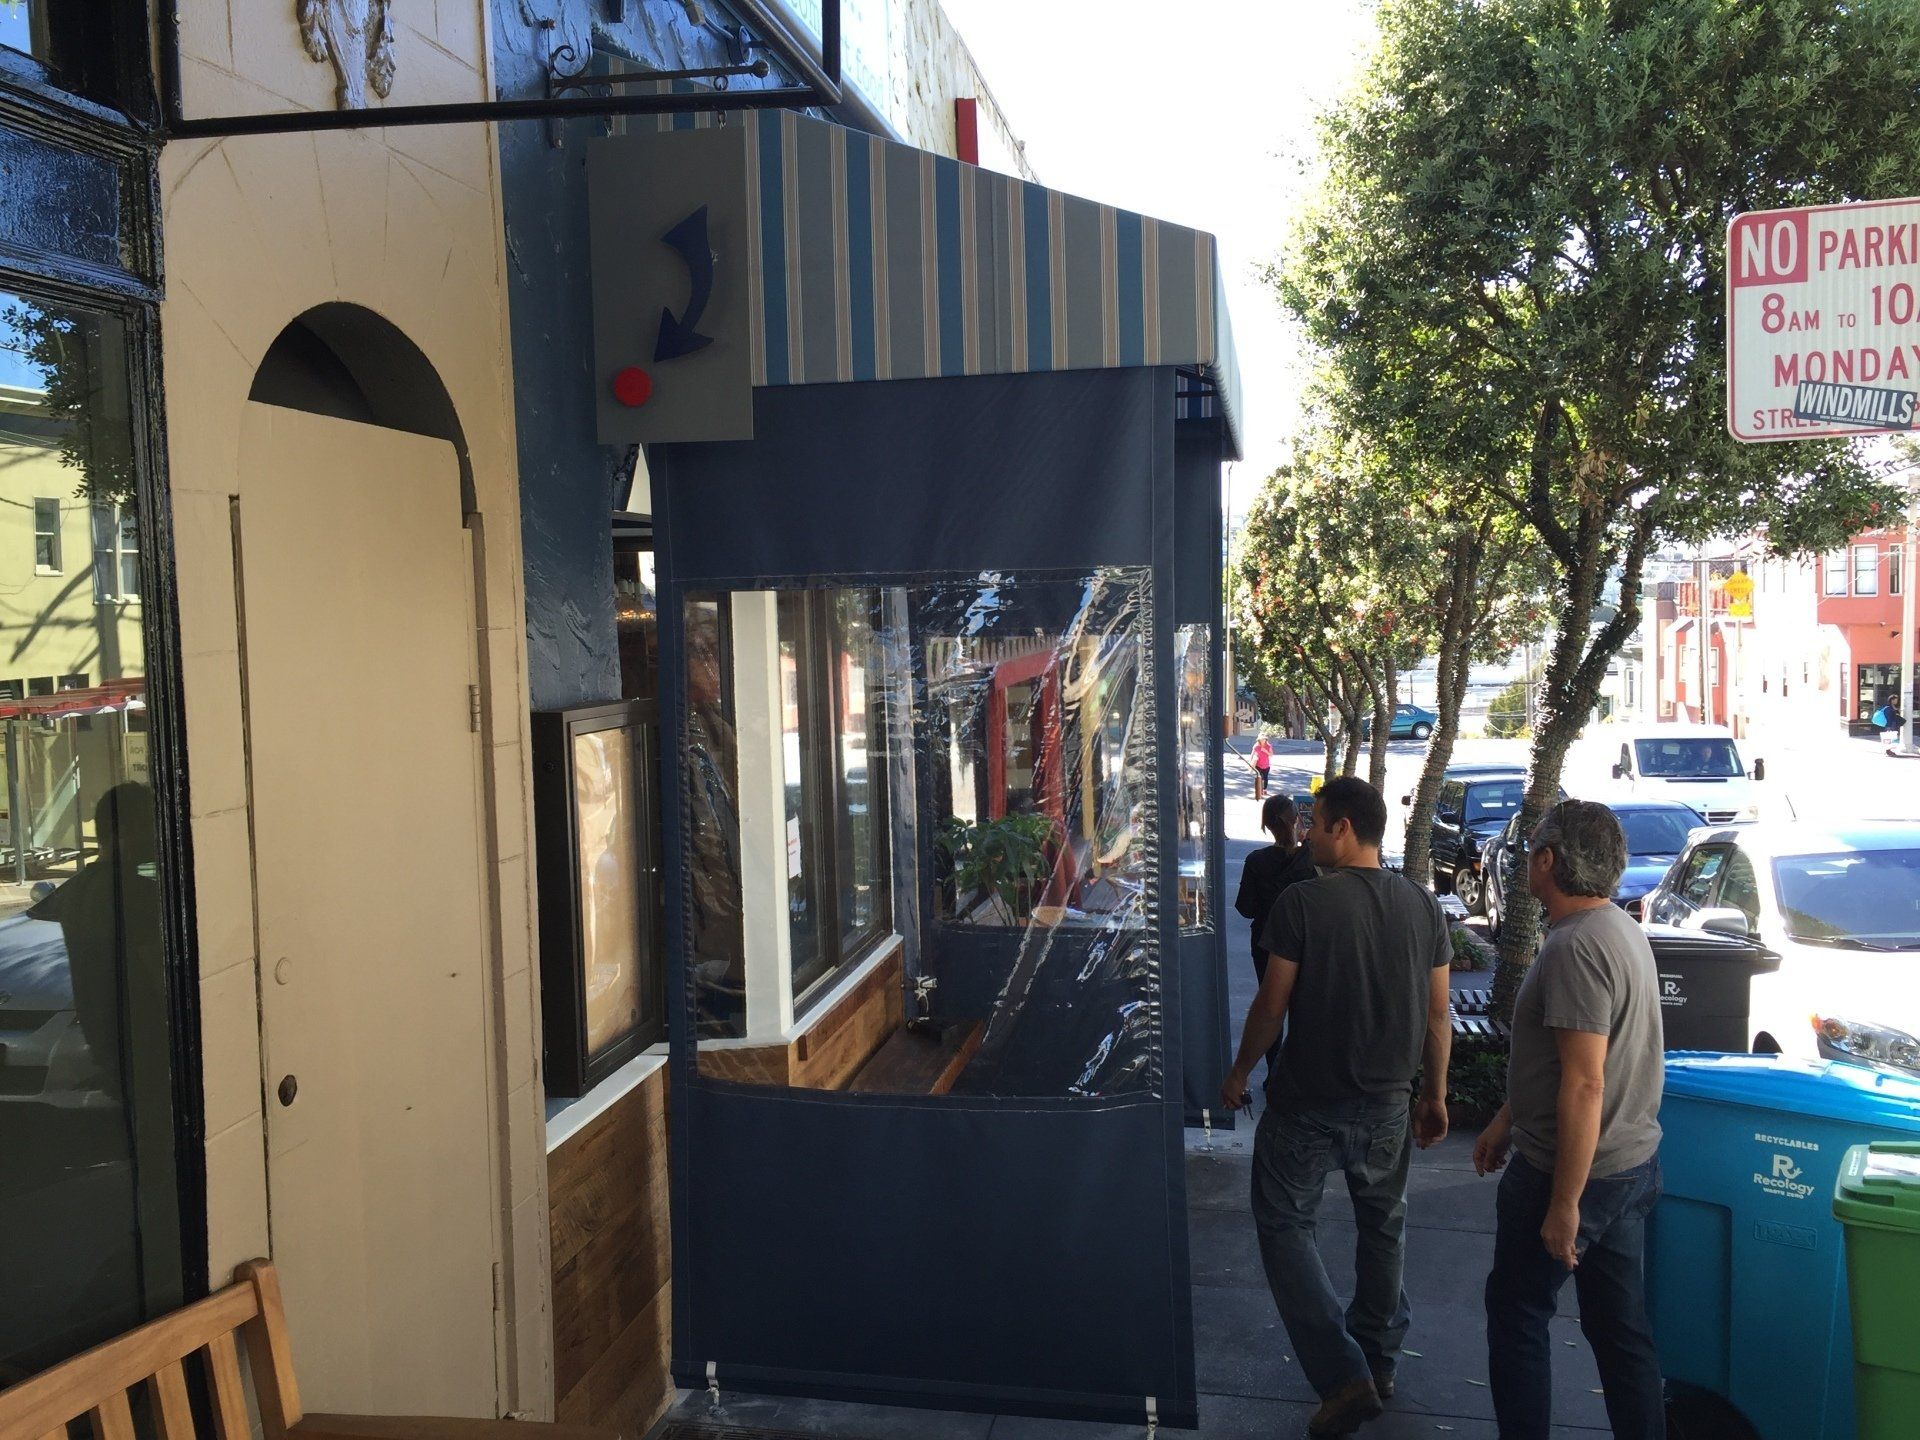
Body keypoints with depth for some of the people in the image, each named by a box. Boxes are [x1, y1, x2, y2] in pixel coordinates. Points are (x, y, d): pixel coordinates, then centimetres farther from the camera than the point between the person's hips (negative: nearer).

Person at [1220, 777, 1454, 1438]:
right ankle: (1379, 1359, 34)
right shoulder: (1422, 906, -1)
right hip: (1388, 1103, 5)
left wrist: (1239, 1072, 3)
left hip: (1307, 1103, -5)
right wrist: (1435, 1096, 15)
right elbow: (1437, 1017, 4)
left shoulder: (1303, 902, -16)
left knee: (1285, 1225, 8)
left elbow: (1272, 1005, -12)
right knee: (1382, 1225, 21)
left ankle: (1343, 1376, -1)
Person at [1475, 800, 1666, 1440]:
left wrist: (1564, 1204, -22)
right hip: (1632, 1163, 9)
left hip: (1571, 1169, -9)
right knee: (1620, 1321, 16)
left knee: (1516, 1312, 7)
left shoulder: (1576, 947, -24)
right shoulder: (1620, 928, 8)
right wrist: (1505, 1120, 25)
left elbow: (1584, 1085, -27)